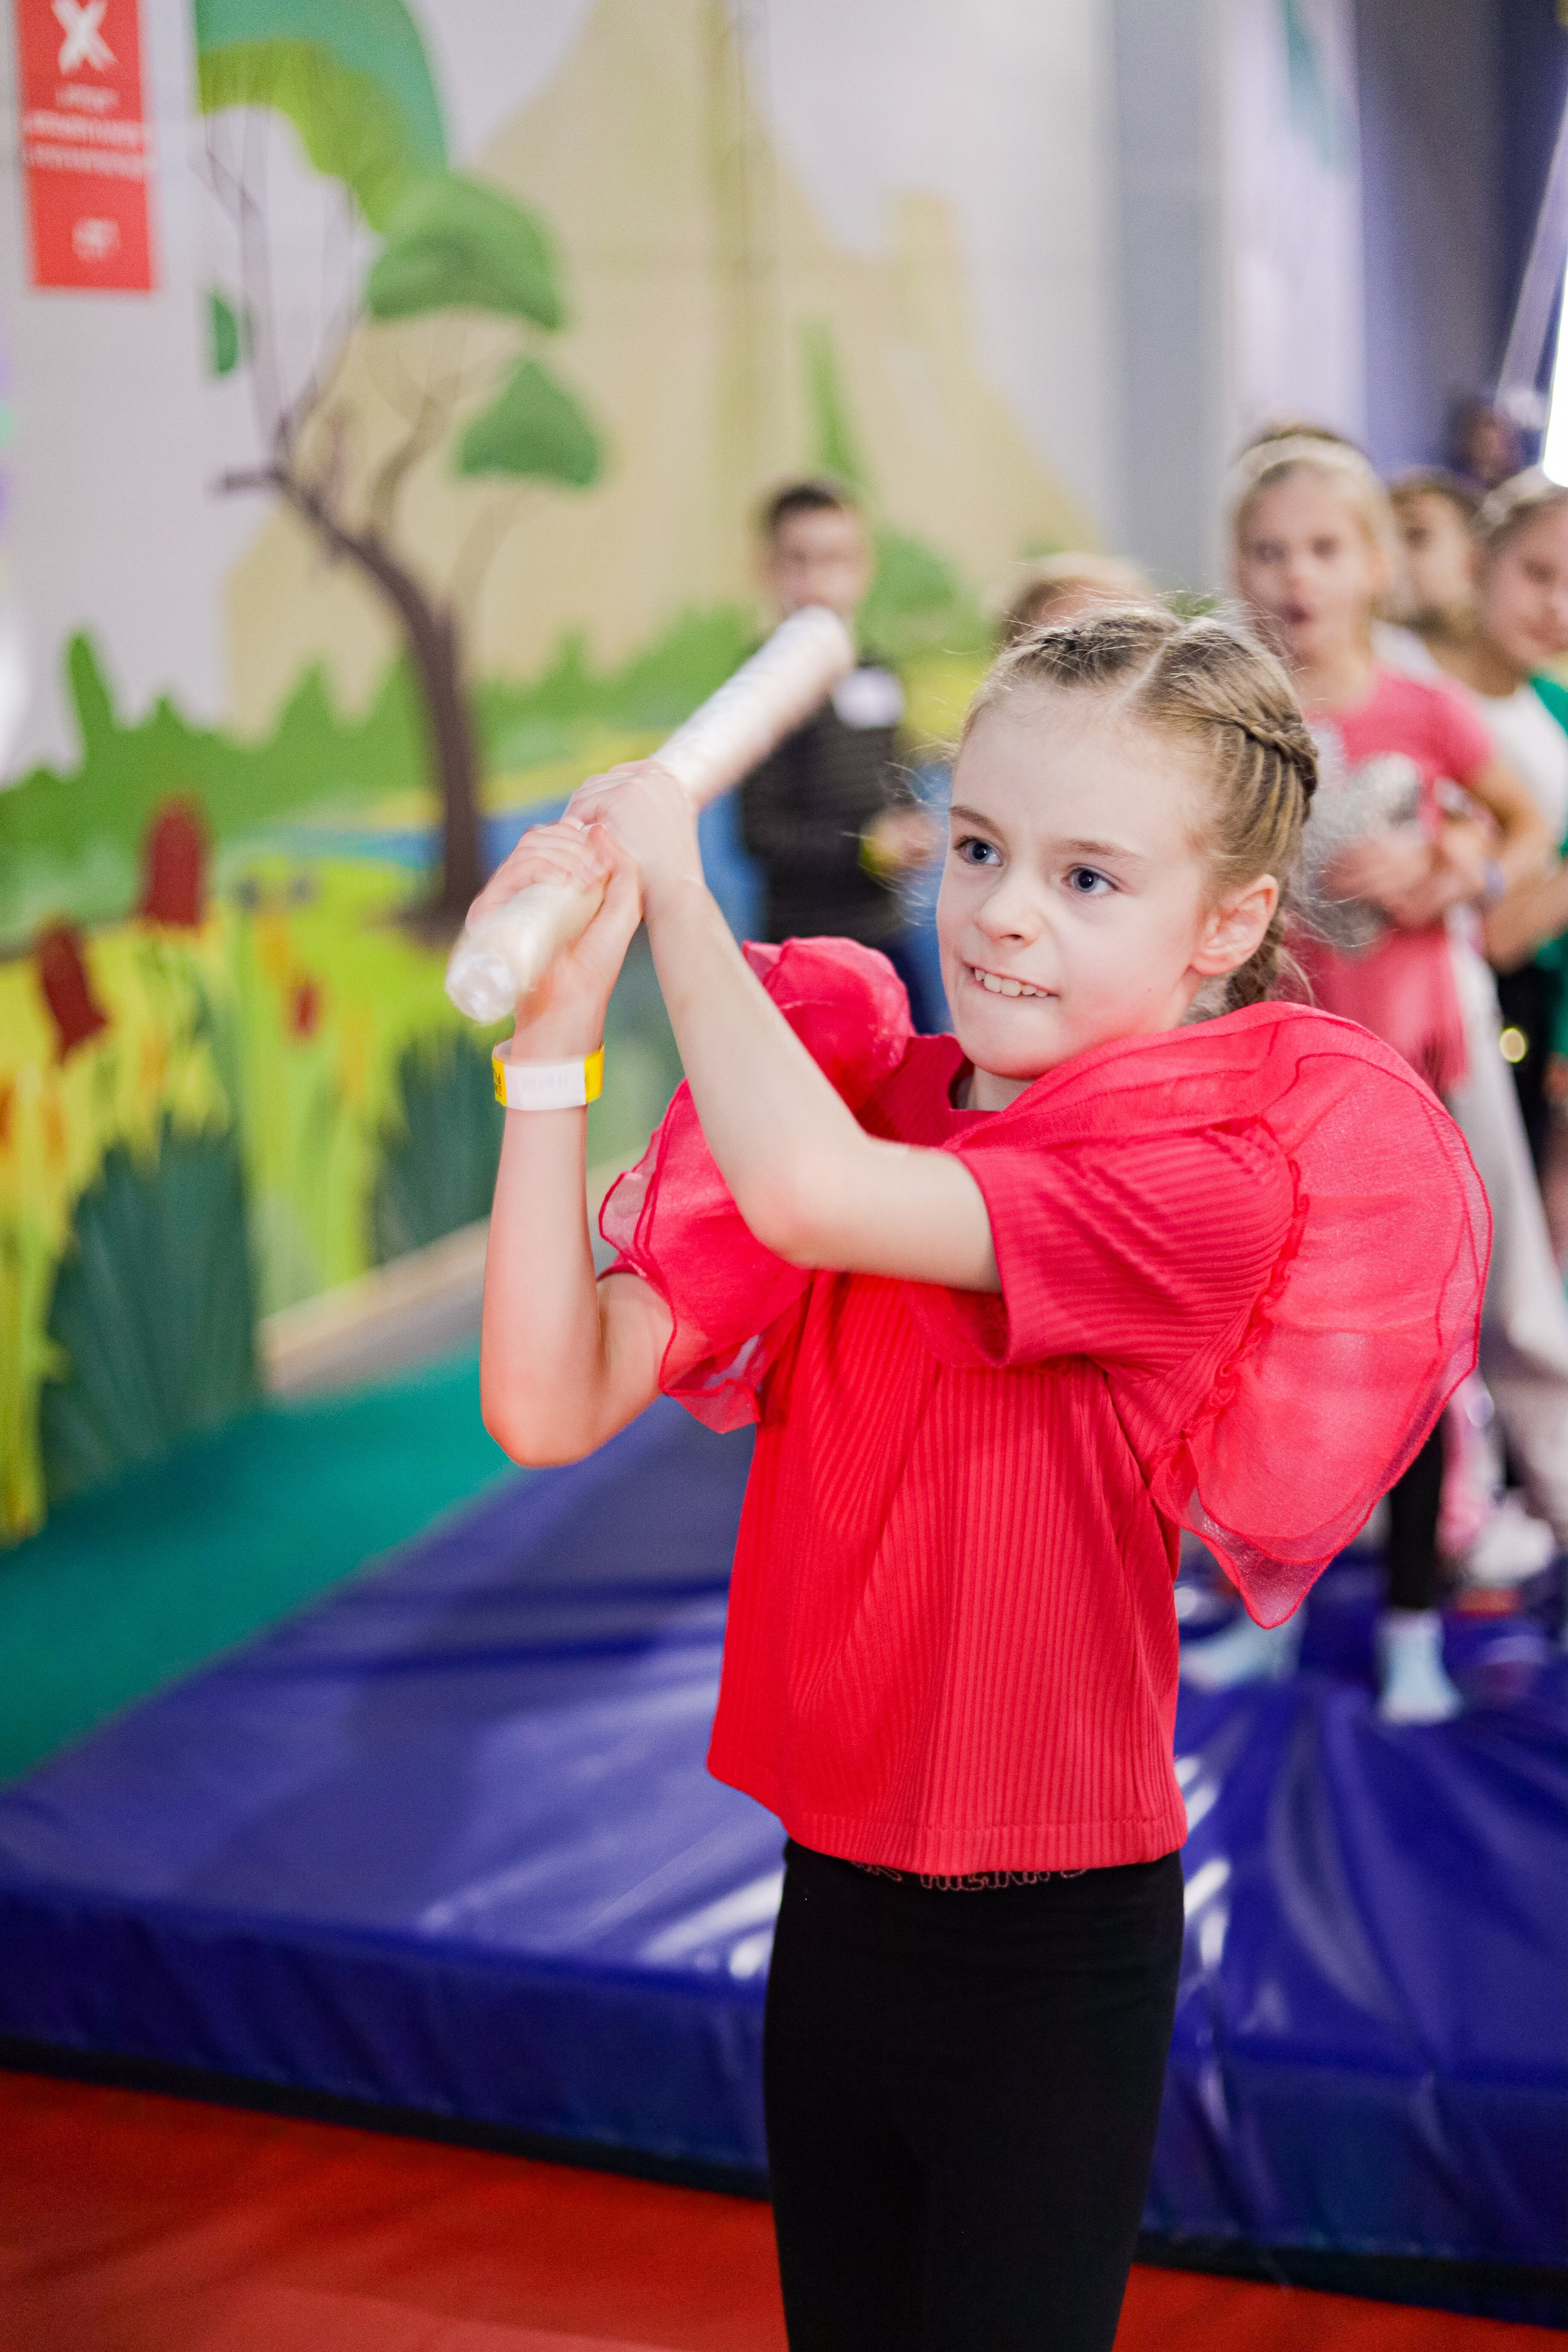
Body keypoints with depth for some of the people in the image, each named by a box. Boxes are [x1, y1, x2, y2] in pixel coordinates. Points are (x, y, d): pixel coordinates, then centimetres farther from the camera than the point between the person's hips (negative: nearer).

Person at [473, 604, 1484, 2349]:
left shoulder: (1197, 1176, -19)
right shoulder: (849, 1091, -1)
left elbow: (811, 1195, -36)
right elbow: (551, 1403, -10)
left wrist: (673, 890, -22)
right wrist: (551, 1048, -18)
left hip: (1049, 1948, -6)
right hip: (833, 1893, 6)